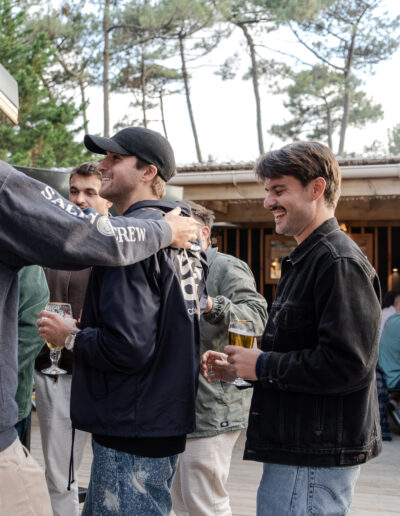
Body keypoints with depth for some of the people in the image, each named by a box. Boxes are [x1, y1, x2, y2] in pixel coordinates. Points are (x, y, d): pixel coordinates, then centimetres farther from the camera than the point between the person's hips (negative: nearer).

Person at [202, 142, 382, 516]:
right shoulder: (305, 259, 17)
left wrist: (262, 366, -16)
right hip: (295, 448, 10)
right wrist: (238, 368, 9)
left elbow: (346, 364, -26)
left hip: (316, 457, -10)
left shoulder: (340, 263, -17)